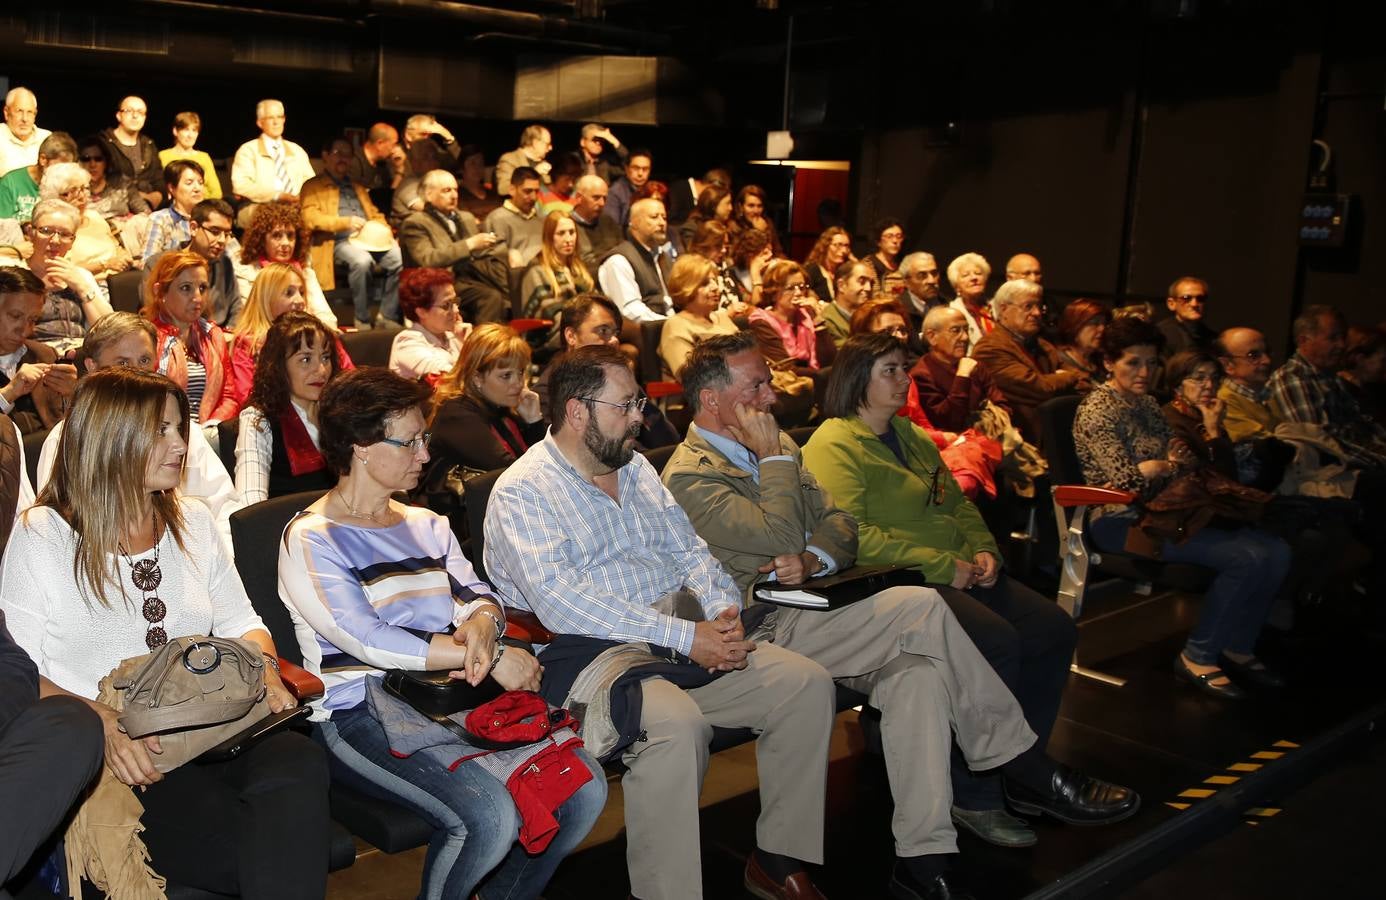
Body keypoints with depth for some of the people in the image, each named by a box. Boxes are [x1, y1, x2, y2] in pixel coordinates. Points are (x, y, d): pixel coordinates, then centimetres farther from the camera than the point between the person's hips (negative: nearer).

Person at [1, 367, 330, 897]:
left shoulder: (192, 521, 16)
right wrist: (104, 724, -22)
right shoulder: (43, 535, 1)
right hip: (108, 753, -4)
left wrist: (263, 669, -3)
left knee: (299, 763, -31)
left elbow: (239, 622, 20)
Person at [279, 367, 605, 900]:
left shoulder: (427, 526, 19)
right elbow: (369, 641, -16)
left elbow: (477, 594, 10)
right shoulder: (310, 540, -4)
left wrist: (481, 622, -16)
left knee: (584, 787, -11)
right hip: (360, 713, -7)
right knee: (488, 815, -30)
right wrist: (493, 659, -17)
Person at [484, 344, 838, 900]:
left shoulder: (636, 468, 17)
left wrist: (724, 611, -7)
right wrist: (685, 638, -25)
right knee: (675, 722, -36)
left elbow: (688, 550, 16)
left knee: (808, 683, -7)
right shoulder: (522, 493, -9)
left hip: (685, 639, 8)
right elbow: (561, 603, -22)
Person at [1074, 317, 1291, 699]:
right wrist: (1171, 466, -3)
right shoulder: (1098, 410, -11)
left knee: (1275, 551, -6)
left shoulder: (1147, 404, 16)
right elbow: (1126, 479, -20)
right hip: (1123, 521, -9)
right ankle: (1198, 658, -8)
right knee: (1246, 557, -23)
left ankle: (1237, 648, 8)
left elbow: (1180, 458, 21)